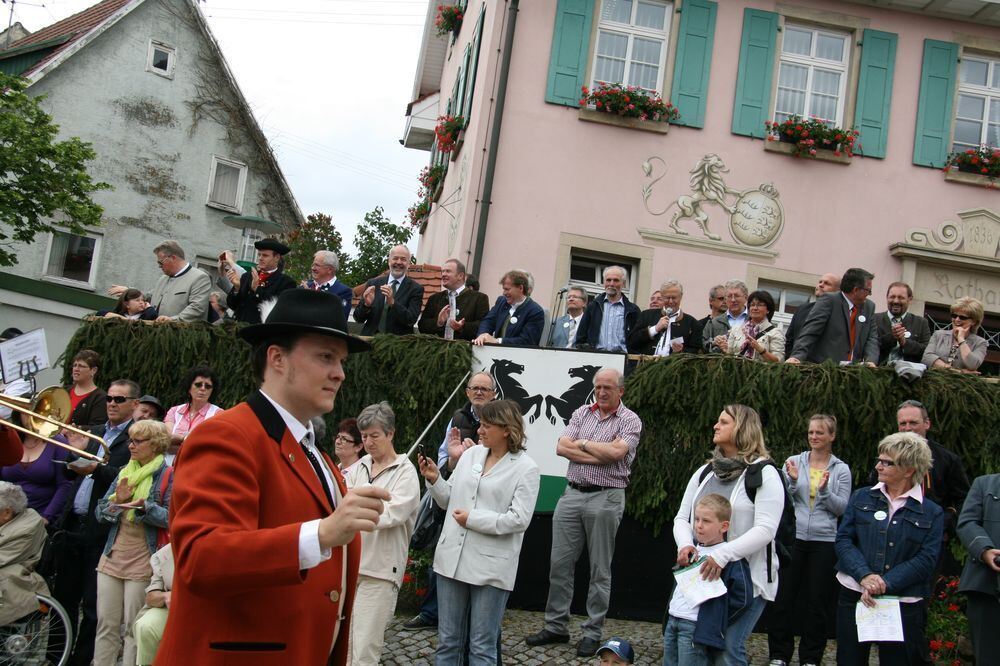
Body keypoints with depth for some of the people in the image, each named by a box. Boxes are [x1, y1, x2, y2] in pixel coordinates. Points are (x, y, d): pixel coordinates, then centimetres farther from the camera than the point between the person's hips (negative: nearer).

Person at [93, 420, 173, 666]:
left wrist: (145, 506, -27)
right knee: (106, 624, 8)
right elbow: (100, 512, 10)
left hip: (143, 561, -6)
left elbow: (172, 517, -14)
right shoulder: (124, 472, 14)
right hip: (112, 557, 6)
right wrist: (117, 501, -9)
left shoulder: (168, 475, -5)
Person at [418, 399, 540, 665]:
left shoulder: (525, 468, -8)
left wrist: (473, 519, -15)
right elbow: (449, 500, 13)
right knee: (448, 641, 13)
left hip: (490, 566, -5)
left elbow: (519, 520, -15)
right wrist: (434, 479, -5)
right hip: (452, 559, 5)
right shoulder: (470, 454, 8)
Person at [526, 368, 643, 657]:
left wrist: (583, 443, -5)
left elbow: (615, 452, -18)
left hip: (605, 499, -4)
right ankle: (556, 626, 18)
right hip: (572, 493, 4)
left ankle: (592, 633, 13)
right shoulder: (582, 413, 10)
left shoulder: (630, 421, -2)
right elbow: (562, 447, -2)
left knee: (599, 570, 4)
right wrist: (600, 455, -10)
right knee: (559, 563, 7)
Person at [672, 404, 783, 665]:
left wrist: (723, 555, -27)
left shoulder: (764, 474, -6)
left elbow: (765, 530, -16)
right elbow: (682, 518, 13)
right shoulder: (704, 472, 15)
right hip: (702, 575, 6)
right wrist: (685, 544, -10)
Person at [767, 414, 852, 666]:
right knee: (783, 598, 3)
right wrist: (792, 481, -15)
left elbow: (842, 508, -1)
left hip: (824, 541, 0)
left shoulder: (841, 469, 2)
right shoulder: (794, 462, 3)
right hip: (792, 538, 0)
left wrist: (825, 490, -17)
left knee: (817, 601, 7)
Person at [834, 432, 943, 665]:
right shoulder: (861, 498, 7)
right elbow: (843, 539, 0)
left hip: (903, 604, -2)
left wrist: (884, 584, -18)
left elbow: (925, 560, -7)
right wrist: (864, 576, -18)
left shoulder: (932, 513, 1)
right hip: (854, 596, 2)